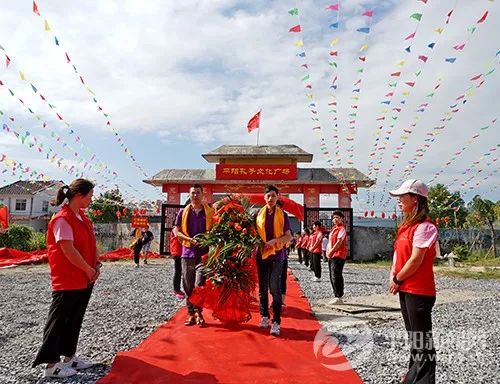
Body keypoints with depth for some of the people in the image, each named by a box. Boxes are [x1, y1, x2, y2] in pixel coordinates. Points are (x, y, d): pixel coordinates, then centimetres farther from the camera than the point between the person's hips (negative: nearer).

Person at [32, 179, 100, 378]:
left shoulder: (83, 217, 10)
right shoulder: (62, 219, -18)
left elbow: (91, 243, 13)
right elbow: (69, 250, -22)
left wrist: (96, 265, 0)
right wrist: (89, 270, -15)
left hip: (85, 279, 9)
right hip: (67, 281, -9)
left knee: (75, 320, 17)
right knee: (58, 321, 4)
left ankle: (69, 356, 29)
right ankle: (51, 364, 15)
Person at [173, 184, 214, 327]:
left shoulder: (210, 212, 5)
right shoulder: (183, 212, 7)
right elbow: (176, 231, 3)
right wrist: (190, 239, -11)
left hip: (204, 253, -2)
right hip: (188, 252, 2)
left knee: (200, 285, -7)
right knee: (188, 286, 8)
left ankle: (198, 312, 9)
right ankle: (191, 314, 19)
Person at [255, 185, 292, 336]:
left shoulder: (282, 214, 2)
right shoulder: (259, 214, 6)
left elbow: (288, 237, 0)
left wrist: (274, 240, -16)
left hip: (277, 255, -2)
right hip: (261, 254, 2)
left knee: (275, 288, -7)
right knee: (262, 288, 10)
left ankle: (276, 322, -1)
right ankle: (264, 317, 25)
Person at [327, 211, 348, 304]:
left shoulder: (341, 229, -8)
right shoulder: (333, 229, 20)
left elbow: (339, 242, -16)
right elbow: (329, 241, 21)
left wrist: (331, 252, -13)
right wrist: (327, 252, 6)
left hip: (338, 256, -9)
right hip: (331, 256, 9)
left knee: (336, 277, -11)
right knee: (333, 277, 11)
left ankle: (338, 298, -6)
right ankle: (337, 297, 19)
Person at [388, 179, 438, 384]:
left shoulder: (424, 227, -18)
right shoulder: (407, 225, 10)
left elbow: (416, 260, -21)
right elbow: (398, 253, 13)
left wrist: (397, 280, -10)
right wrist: (394, 277, 1)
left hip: (419, 291, -9)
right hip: (405, 289, 9)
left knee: (422, 338, 2)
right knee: (413, 335, 21)